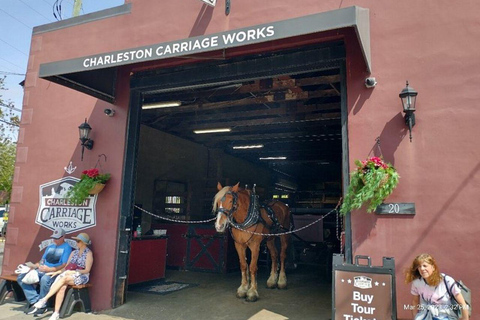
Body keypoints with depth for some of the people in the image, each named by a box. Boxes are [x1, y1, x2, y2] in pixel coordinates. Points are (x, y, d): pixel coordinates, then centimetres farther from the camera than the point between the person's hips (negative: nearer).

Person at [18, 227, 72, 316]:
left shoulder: (67, 248, -3)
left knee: (45, 279, -39)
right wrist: (32, 267, 6)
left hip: (55, 272, -8)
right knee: (21, 277, -6)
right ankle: (35, 301, -12)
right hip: (42, 271, 8)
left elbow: (65, 265, -12)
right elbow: (42, 261, 24)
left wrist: (50, 269, -21)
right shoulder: (50, 247, 23)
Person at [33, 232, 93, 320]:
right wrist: (58, 271, -5)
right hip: (69, 274, 5)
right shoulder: (74, 252, 18)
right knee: (62, 287, -29)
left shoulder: (88, 253, -1)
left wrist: (74, 271, -17)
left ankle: (44, 299, -31)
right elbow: (66, 267, 13)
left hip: (81, 276, -5)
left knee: (63, 279, -34)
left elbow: (87, 270, -8)